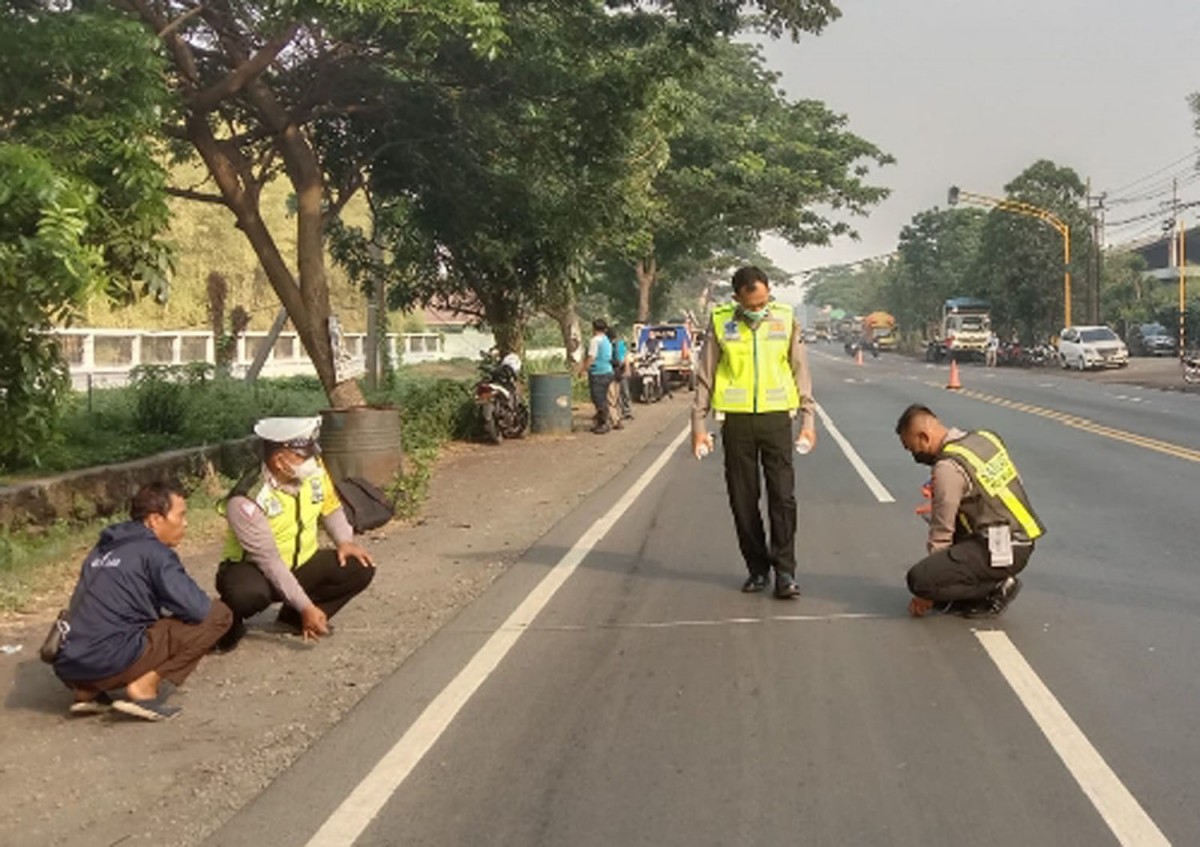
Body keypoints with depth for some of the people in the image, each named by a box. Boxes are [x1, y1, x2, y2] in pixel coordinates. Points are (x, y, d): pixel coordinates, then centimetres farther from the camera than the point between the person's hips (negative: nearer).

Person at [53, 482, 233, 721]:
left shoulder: (103, 549, 20)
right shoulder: (153, 551, -3)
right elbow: (196, 608, -10)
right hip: (112, 662, -8)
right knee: (218, 614, -3)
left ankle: (87, 690, 15)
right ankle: (144, 685, -8)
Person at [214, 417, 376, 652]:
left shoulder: (313, 469, -12)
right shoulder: (246, 502, -30)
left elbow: (331, 507, 8)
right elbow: (270, 562, -30)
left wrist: (345, 542, -9)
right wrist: (306, 607, -33)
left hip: (302, 564, 6)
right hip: (255, 570, -6)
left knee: (360, 569, -13)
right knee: (247, 594, -40)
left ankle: (295, 619, 5)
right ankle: (229, 625, -3)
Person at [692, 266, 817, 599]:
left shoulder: (786, 319, 2)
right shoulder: (720, 322, 0)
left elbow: (801, 372, 9)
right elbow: (705, 376, 5)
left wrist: (807, 419, 4)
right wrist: (698, 425, 2)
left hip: (776, 417, 0)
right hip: (737, 420, 0)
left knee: (783, 497, -5)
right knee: (743, 499, 5)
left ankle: (785, 571, 0)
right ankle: (757, 568, 17)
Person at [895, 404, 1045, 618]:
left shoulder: (948, 468, -16)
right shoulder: (984, 437, 9)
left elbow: (941, 534, -10)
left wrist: (926, 594, 0)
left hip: (1002, 552, -9)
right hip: (1023, 540, 9)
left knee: (918, 579, -15)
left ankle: (996, 588, -2)